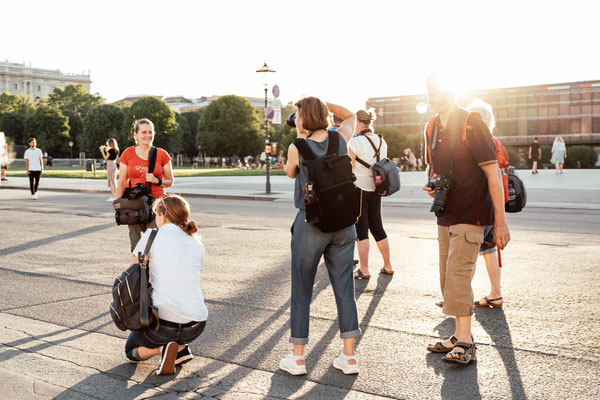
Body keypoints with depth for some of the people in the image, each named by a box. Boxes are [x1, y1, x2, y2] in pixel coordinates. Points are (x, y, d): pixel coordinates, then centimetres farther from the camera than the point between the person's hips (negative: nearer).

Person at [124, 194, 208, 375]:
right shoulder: (198, 246, 10)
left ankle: (162, 348, -3)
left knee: (131, 350, 28)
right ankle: (182, 348, 17)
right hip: (196, 326, 4)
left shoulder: (151, 237, -2)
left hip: (163, 324, -4)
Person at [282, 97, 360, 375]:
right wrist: (325, 105, 13)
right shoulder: (340, 138, 1)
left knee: (301, 290, 8)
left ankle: (297, 357, 14)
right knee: (344, 288, 9)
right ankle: (349, 356, 13)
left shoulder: (297, 148, -9)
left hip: (311, 223, -3)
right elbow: (351, 116, 23)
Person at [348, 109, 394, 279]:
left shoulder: (355, 142, -13)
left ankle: (364, 270, 2)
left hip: (358, 189, -6)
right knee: (377, 227, 15)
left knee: (361, 230, -1)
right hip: (375, 190, 6)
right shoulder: (382, 142, 8)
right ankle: (387, 266, 20)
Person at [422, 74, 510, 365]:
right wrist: (430, 185, 0)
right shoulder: (432, 128, 9)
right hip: (445, 215, 8)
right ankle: (460, 336, 22)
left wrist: (500, 220, -17)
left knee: (457, 272, -15)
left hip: (471, 213, -8)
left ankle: (465, 344, -9)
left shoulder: (471, 125, -13)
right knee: (447, 276, 10)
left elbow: (493, 172, -15)